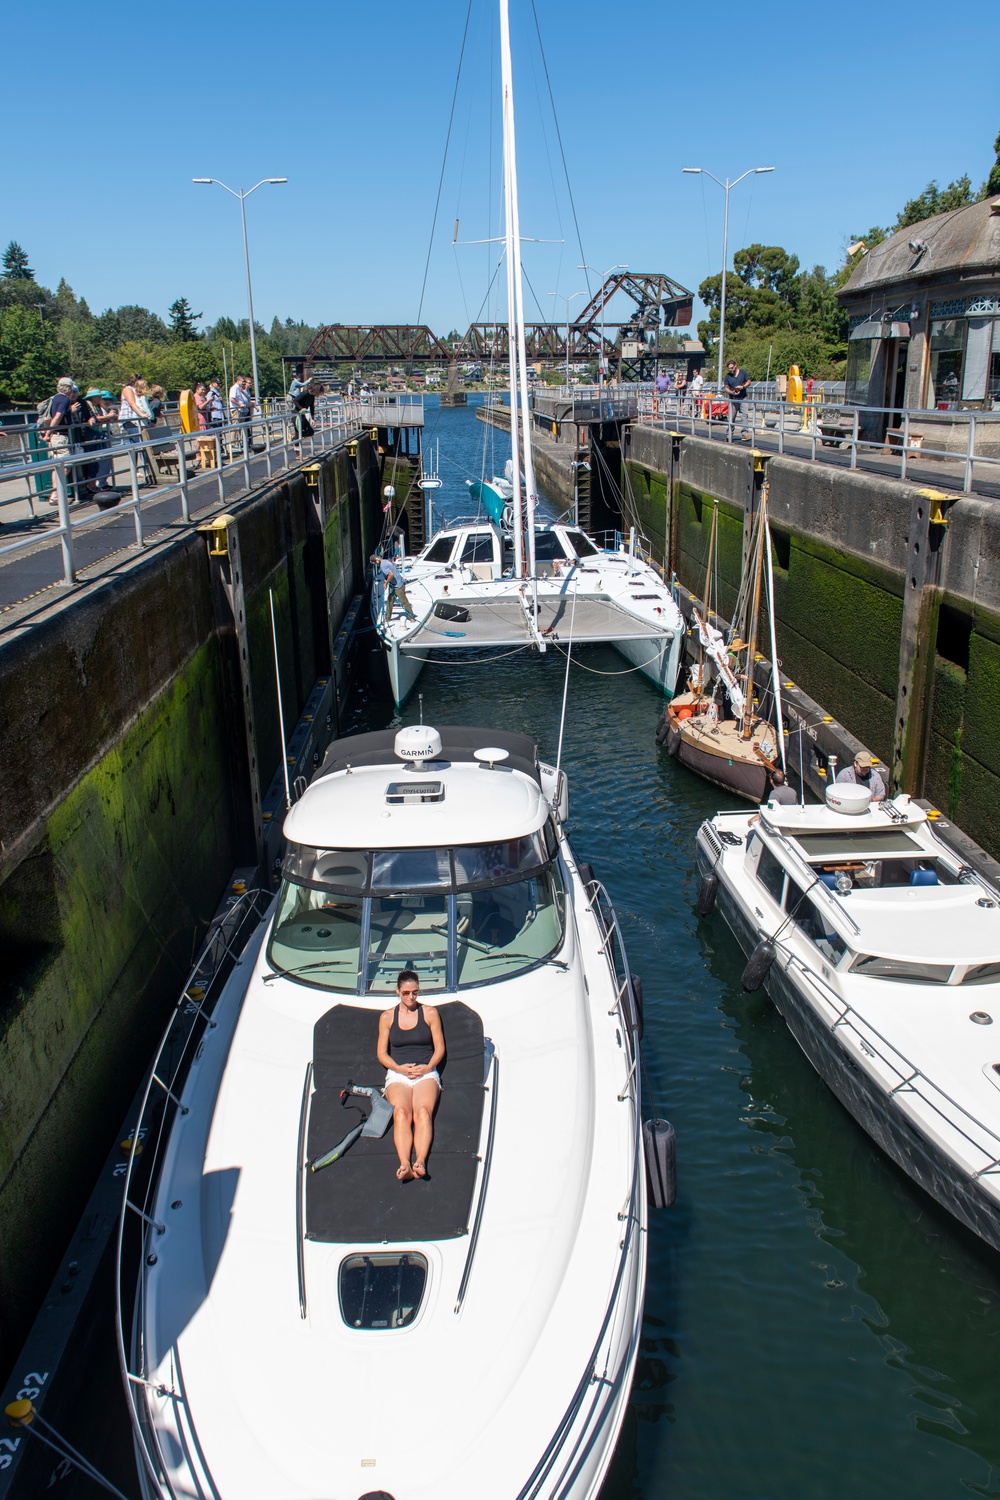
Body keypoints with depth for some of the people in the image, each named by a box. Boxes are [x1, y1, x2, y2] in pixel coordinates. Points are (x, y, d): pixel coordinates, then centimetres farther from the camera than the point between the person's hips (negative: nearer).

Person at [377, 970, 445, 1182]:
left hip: (426, 1073, 0)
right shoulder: (387, 1017, 14)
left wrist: (428, 1067, -9)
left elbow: (439, 1047, 10)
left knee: (423, 1111, -31)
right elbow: (381, 1053, 12)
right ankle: (404, 1165, -49)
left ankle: (420, 1162, -49)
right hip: (397, 1074, 0)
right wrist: (399, 1068, -7)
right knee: (401, 1112, -31)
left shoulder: (430, 1013, 12)